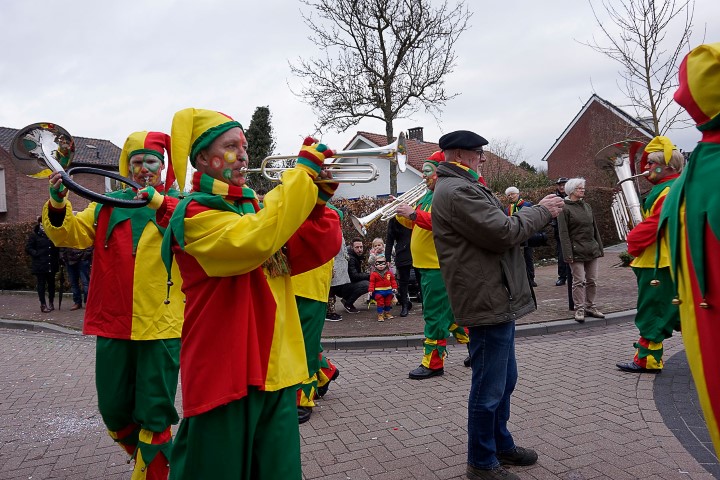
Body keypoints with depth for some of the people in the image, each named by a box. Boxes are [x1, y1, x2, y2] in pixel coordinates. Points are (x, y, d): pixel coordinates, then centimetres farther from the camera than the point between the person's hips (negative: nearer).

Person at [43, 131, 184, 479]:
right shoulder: (108, 206, 11)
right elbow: (72, 234, 1)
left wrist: (159, 201, -32)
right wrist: (58, 205, -18)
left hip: (161, 324, -4)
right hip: (112, 323, 4)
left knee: (153, 415, 3)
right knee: (114, 412, 16)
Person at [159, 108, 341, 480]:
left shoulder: (255, 207, 13)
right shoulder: (195, 215, -10)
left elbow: (321, 248, 6)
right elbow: (256, 240, -30)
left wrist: (318, 197, -8)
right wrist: (303, 173, -23)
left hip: (274, 371, 7)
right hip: (223, 373, -7)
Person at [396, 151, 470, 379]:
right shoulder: (428, 196, 16)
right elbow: (416, 223, 21)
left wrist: (413, 214, -28)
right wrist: (401, 214, 3)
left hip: (440, 266, -10)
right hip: (428, 265, 10)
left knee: (435, 314, -3)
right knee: (451, 311, 17)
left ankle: (433, 363, 6)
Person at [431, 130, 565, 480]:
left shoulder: (461, 187, 18)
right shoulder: (456, 191, -18)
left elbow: (499, 226, 18)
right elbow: (503, 233, -20)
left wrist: (536, 210, 8)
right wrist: (542, 211, -6)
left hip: (497, 299, 11)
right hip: (488, 302, -11)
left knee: (504, 380, 22)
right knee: (489, 387, 1)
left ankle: (500, 444, 39)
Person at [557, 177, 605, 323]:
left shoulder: (587, 206, 14)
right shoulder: (565, 209, -7)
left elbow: (595, 228, 18)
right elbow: (563, 233, -11)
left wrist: (599, 247, 14)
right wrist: (568, 254, -17)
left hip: (592, 249, 6)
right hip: (577, 251, -6)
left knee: (592, 280, 9)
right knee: (579, 281, -3)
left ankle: (590, 307, 20)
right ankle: (579, 309, 6)